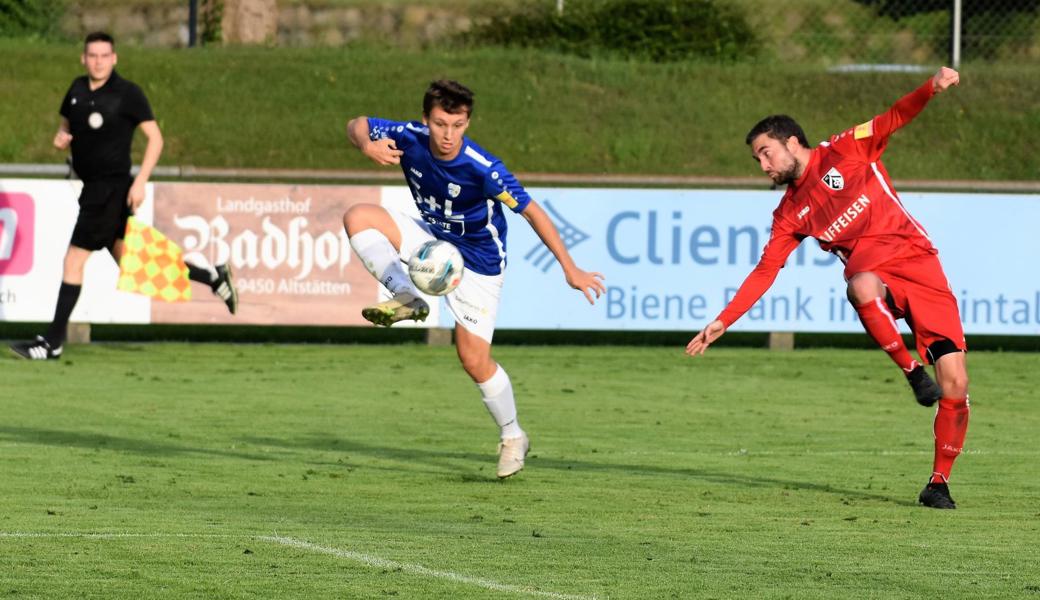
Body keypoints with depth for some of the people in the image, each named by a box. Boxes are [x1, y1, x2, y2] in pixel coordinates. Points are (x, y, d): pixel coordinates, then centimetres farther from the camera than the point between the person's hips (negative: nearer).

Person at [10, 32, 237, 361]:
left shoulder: (128, 93, -11)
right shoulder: (77, 89, 9)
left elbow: (155, 138, -9)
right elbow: (66, 122, 24)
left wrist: (140, 182, -18)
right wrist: (61, 137, -1)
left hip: (112, 188, -8)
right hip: (92, 186, 8)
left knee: (74, 260, -9)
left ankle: (53, 342, -4)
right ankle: (211, 277, 27)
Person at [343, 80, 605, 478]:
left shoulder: (482, 168, -32)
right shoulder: (411, 138, -19)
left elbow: (530, 211, -28)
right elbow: (357, 125, -4)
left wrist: (570, 269, -31)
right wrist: (368, 146, -30)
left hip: (477, 261, -5)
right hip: (431, 239, 5)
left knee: (474, 359, -7)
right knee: (358, 217, -19)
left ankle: (512, 437, 16)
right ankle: (407, 299, -18)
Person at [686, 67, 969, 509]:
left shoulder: (845, 151, 6)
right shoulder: (790, 213, 13)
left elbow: (894, 119, 0)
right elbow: (765, 271, 13)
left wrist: (932, 88, -18)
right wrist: (722, 322, 6)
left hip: (917, 259, -2)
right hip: (872, 268, 2)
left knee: (954, 383, -11)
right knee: (862, 288, -40)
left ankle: (938, 484, 2)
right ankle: (912, 372, -22)